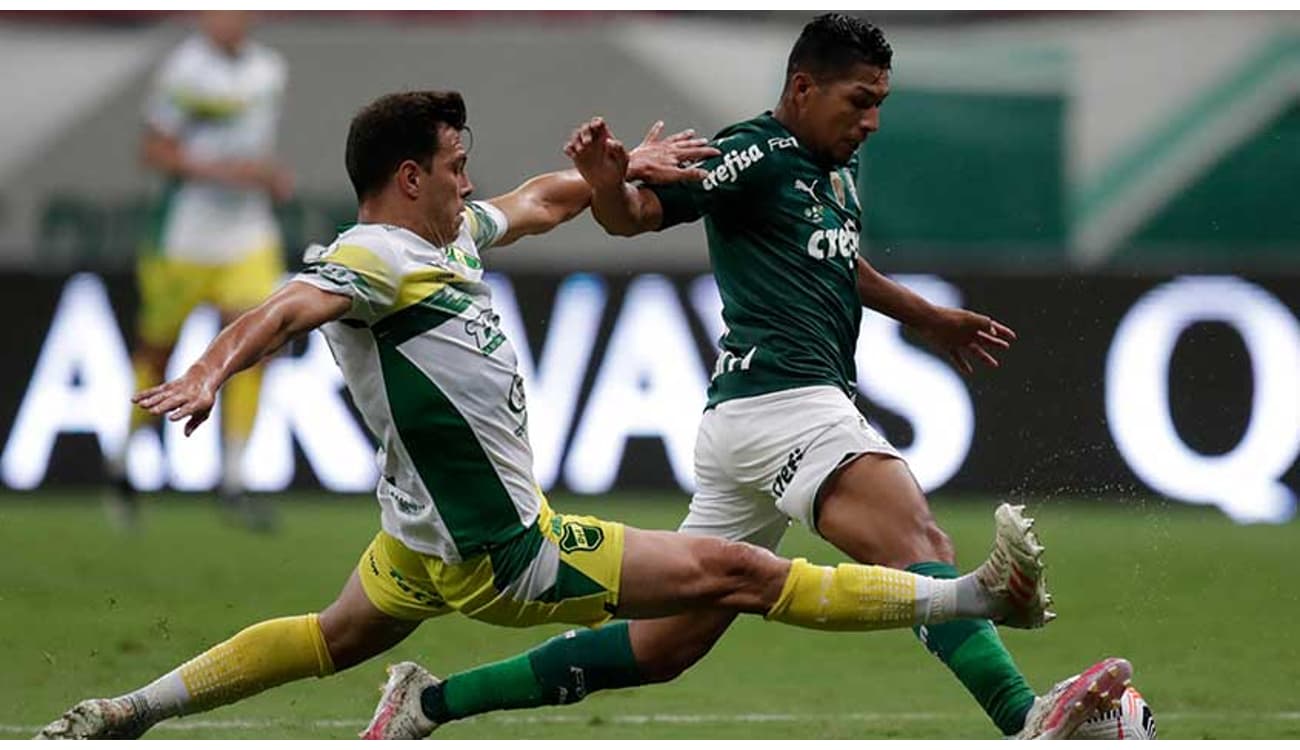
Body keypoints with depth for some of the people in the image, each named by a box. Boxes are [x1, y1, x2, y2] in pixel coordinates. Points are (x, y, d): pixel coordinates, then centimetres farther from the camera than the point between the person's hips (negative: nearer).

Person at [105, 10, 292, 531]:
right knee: (156, 351, 8)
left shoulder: (269, 71, 7)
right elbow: (153, 151, -13)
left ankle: (232, 483, -5)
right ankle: (121, 464, 29)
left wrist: (273, 176, 2)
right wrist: (220, 170, -22)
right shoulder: (185, 72, -13)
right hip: (183, 239, -4)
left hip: (249, 238, 5)